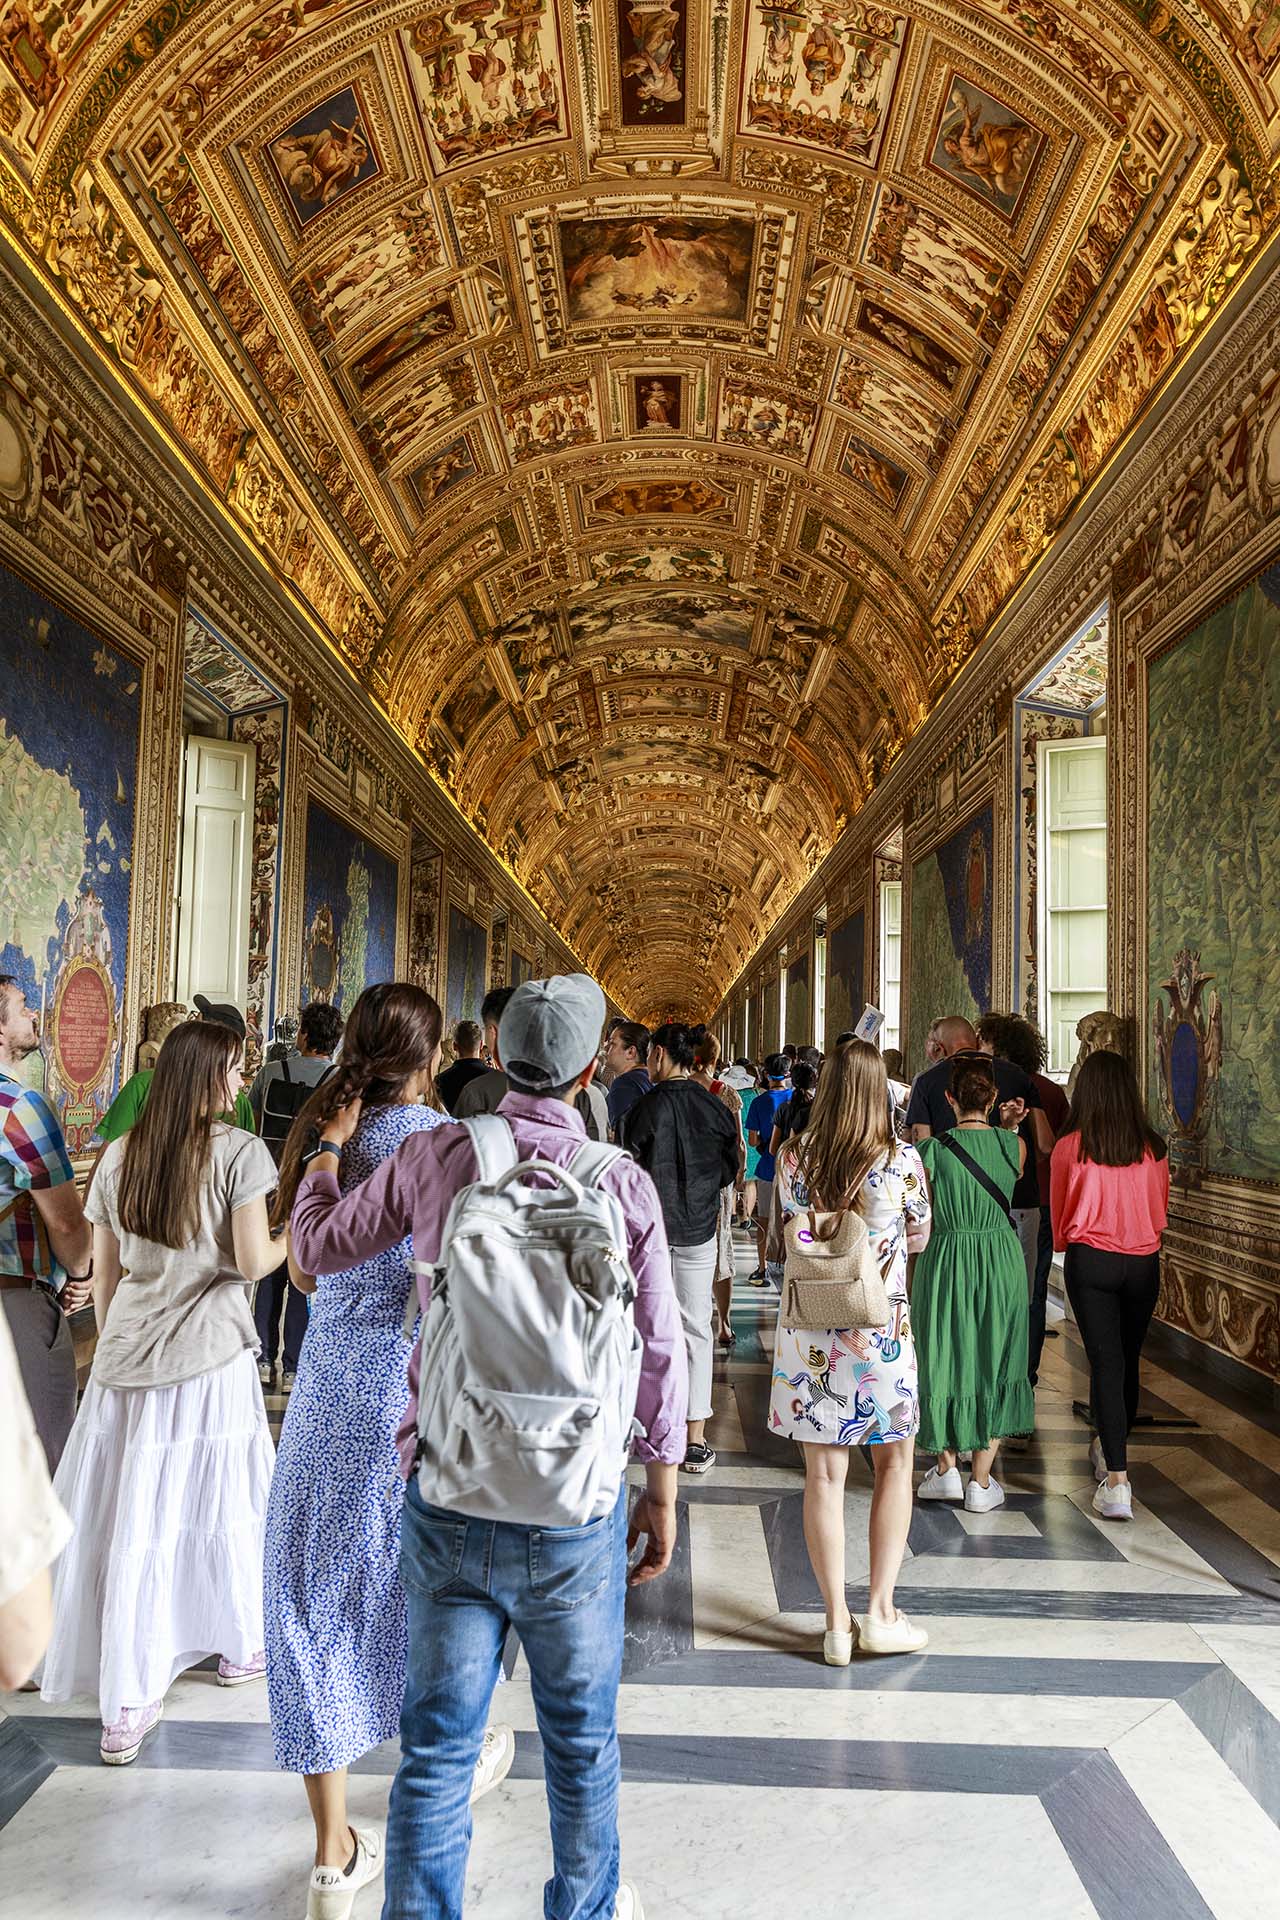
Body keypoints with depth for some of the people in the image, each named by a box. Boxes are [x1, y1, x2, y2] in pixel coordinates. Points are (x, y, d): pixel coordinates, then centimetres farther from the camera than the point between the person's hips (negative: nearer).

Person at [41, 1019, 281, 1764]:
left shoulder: (121, 1156, 6)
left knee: (129, 1520, 9)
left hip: (127, 1357, 4)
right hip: (209, 1355, -4)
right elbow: (253, 1262, -13)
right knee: (221, 1503, 13)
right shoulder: (240, 1152, -9)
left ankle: (127, 1704, 18)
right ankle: (240, 1645, 33)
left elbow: (103, 1272, 10)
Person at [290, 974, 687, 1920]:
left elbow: (317, 1247, 8)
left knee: (437, 1745, 14)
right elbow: (659, 1354, -5)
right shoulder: (624, 1183, -10)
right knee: (582, 1739, 21)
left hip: (446, 1497, 0)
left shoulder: (436, 1155, -7)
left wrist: (330, 1146, 25)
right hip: (573, 1511, 0)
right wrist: (662, 1494, 8)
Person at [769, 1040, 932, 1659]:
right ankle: (880, 1612, 18)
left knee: (824, 1475, 9)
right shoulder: (901, 1159, -11)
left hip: (808, 1334, 2)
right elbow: (919, 1239, 4)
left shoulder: (793, 1156, -5)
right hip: (882, 1332, -1)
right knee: (895, 1465, 17)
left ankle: (838, 1622, 16)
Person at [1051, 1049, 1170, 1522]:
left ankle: (1116, 1482, -8)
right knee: (1128, 1360, 18)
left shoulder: (1070, 1148, -10)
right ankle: (1110, 1449, 38)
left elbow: (1060, 1218, 4)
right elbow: (1160, 1213, 12)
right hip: (1144, 1264, 3)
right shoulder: (1154, 1148, -3)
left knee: (1105, 1362, -2)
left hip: (1090, 1262, -3)